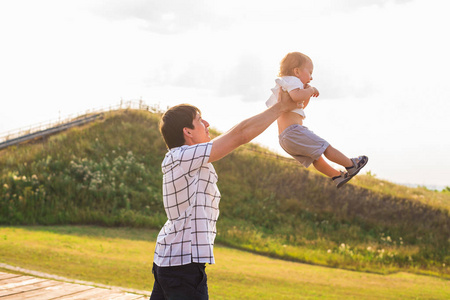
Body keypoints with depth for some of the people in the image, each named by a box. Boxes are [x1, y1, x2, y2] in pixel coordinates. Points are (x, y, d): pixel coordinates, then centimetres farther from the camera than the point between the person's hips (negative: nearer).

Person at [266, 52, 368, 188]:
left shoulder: (283, 89, 29)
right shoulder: (292, 81, -4)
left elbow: (301, 106, 41)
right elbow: (296, 96, -28)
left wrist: (307, 94, 24)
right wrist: (310, 90, -10)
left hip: (284, 138, 11)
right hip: (293, 130, -11)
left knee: (316, 158, 17)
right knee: (325, 148, -2)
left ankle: (337, 176, 25)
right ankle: (351, 166, 7)